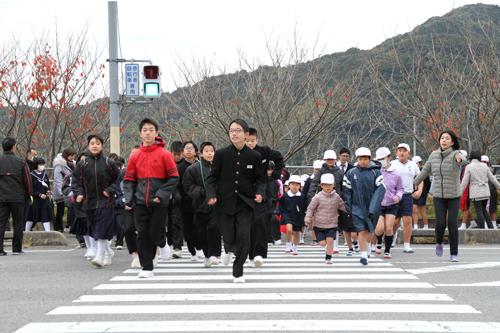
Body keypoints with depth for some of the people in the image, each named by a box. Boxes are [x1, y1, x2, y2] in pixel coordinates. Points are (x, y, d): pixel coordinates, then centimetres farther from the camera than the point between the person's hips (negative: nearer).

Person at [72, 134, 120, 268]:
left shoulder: (109, 163, 0)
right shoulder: (82, 164, 5)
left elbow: (118, 179, 7)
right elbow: (75, 181, 7)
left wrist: (110, 190, -7)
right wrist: (78, 193, -9)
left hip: (105, 201, -3)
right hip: (89, 201, 3)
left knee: (102, 229, -13)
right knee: (96, 230, 10)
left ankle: (100, 255, -14)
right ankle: (108, 252, 30)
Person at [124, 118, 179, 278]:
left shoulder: (164, 154, -3)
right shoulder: (135, 157, 7)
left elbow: (174, 178, -4)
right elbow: (129, 180, 11)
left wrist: (162, 194, -15)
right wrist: (128, 199, -2)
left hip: (159, 203, -3)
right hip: (141, 203, 3)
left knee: (155, 234, -3)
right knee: (143, 235, 0)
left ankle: (162, 243, 33)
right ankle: (147, 268, 9)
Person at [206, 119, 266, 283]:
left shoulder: (255, 156, 2)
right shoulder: (221, 154, 1)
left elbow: (259, 179, 9)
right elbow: (212, 177, 5)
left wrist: (260, 192, -11)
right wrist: (211, 194, -11)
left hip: (245, 203, 0)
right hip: (225, 203, 0)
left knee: (243, 237, -9)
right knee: (229, 237, 5)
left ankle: (238, 272, 7)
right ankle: (229, 250, 44)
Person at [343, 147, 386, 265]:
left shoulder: (375, 172, -4)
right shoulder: (351, 173, 3)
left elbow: (381, 189, -11)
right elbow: (347, 191, 10)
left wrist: (373, 207, -19)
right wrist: (349, 207, 4)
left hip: (372, 207, 0)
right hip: (357, 206, 0)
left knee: (370, 230, 14)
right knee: (361, 231, -11)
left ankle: (367, 245, 43)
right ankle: (364, 255, -9)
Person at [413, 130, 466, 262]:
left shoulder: (455, 154, -10)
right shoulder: (434, 155, 4)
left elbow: (462, 159, -35)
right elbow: (425, 170, 19)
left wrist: (459, 159, -59)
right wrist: (414, 183, 27)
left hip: (454, 196, -3)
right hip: (439, 196, 3)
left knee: (452, 224, -7)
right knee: (440, 224, -7)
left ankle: (454, 253, 4)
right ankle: (439, 243, 24)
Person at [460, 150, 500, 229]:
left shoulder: (469, 167, -9)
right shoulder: (484, 166, 3)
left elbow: (464, 182, -10)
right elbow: (492, 178, 11)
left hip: (476, 193, -5)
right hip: (485, 192, 5)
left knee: (479, 211, 0)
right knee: (484, 209, 18)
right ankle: (491, 227, 12)